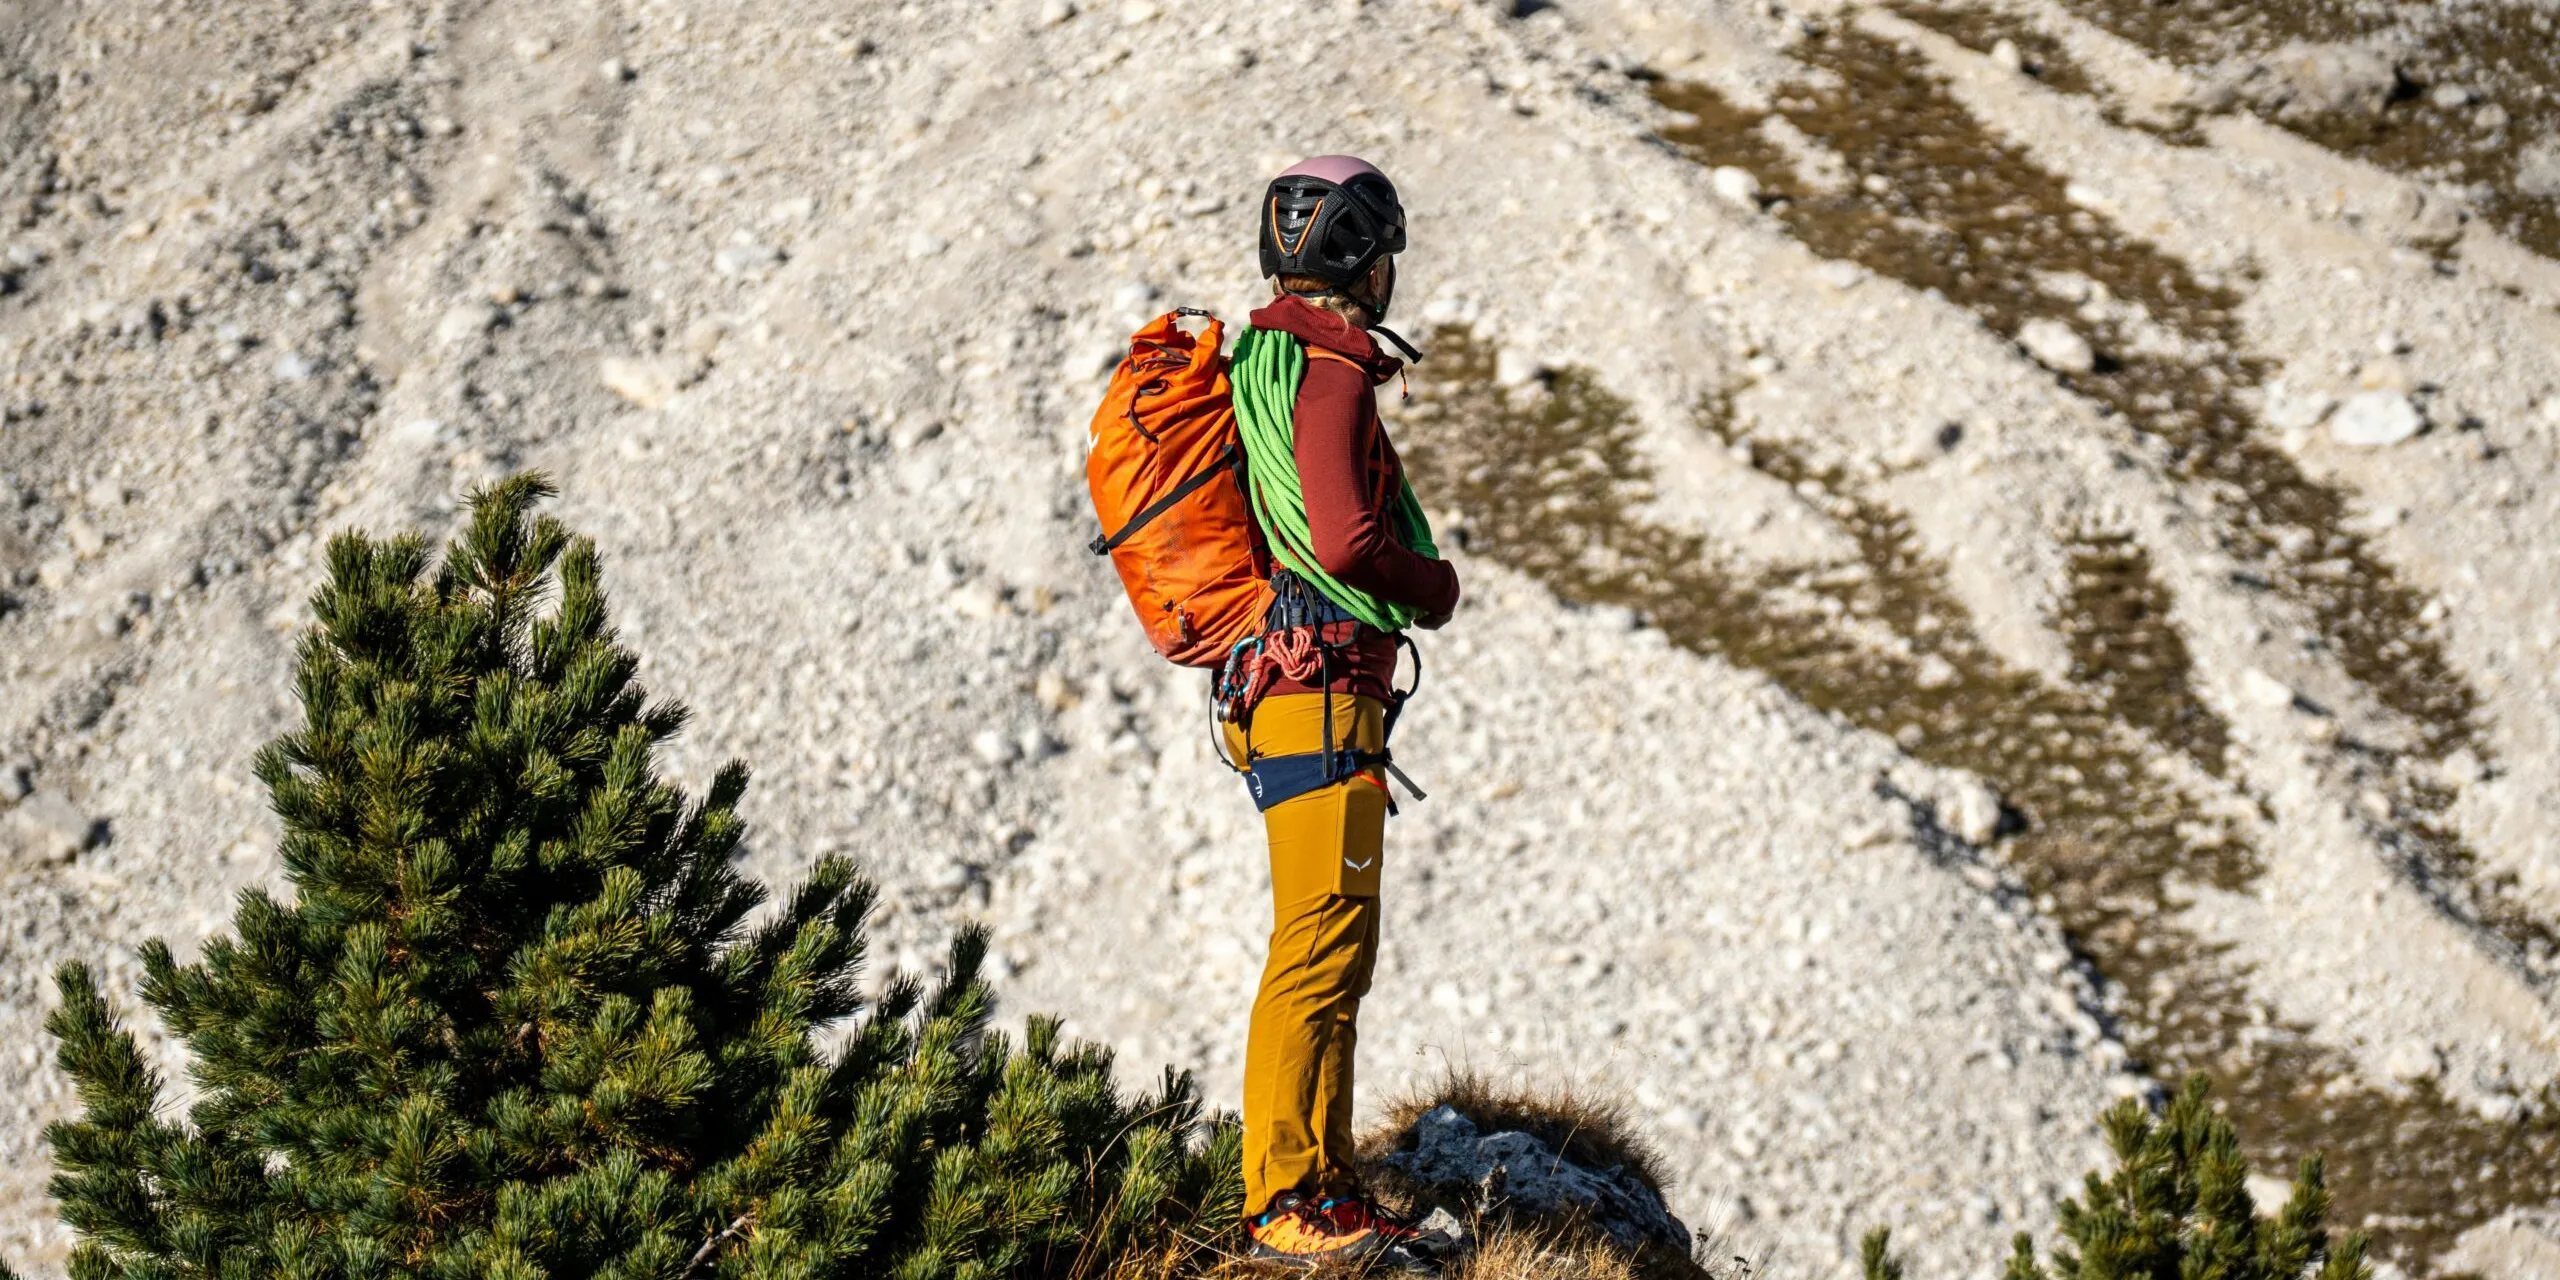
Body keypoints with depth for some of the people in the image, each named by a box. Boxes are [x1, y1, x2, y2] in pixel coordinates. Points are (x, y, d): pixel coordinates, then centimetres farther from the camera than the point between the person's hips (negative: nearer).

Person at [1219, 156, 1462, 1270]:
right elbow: (1346, 541, -25)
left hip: (1280, 688, 10)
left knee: (1332, 954, 13)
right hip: (1321, 688, -10)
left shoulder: (1261, 360, 17)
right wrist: (1434, 585, -7)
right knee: (1323, 949, -9)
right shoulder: (1333, 376, -13)